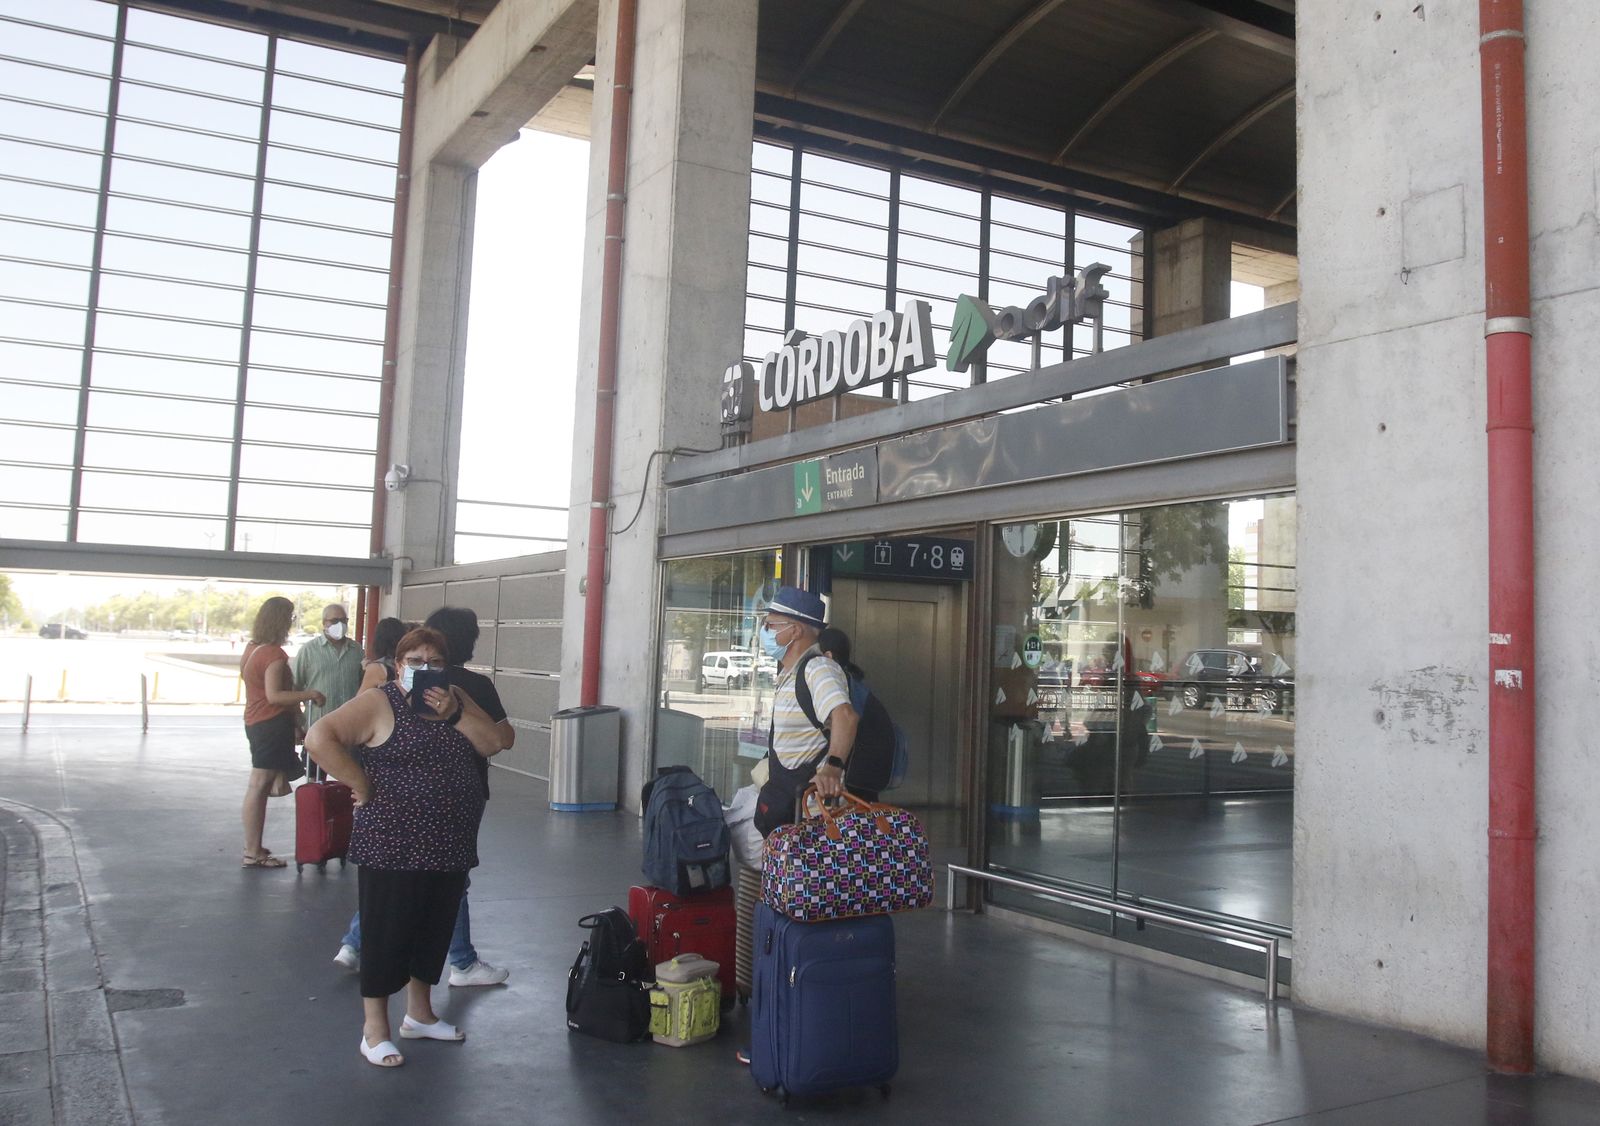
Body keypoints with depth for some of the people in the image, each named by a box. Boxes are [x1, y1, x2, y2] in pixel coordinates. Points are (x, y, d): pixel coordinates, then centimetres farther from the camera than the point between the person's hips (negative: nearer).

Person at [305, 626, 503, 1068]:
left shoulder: (457, 698, 9)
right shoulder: (378, 703, -9)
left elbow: (492, 744, 0)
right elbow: (319, 738, -20)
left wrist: (454, 713, -13)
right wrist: (362, 785, -17)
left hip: (451, 847, 6)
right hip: (392, 848, -6)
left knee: (434, 931, 17)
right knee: (388, 933, 2)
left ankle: (419, 1014, 34)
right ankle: (374, 1028, 17)